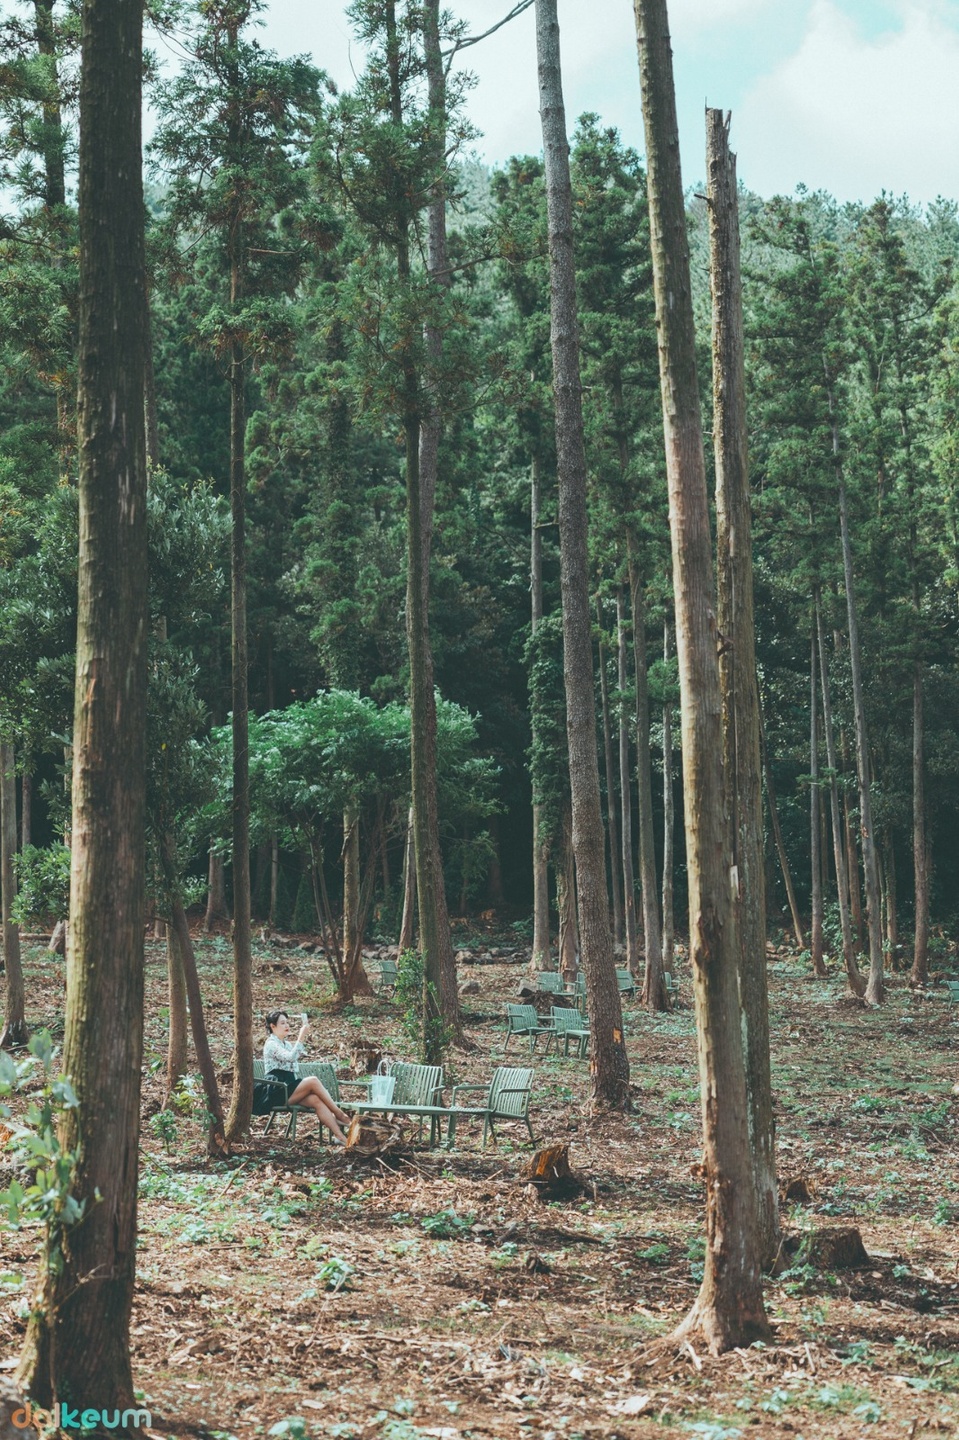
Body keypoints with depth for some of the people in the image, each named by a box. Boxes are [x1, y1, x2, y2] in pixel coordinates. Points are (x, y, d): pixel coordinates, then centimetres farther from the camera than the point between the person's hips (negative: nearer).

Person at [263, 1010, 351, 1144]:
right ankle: (340, 1115, -22)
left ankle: (339, 1136, -37)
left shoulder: (286, 1044, 23)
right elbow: (291, 1057, -23)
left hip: (290, 1089, 7)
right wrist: (301, 1036, -23)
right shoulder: (271, 1044, -6)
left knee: (317, 1100, -23)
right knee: (313, 1080, -28)